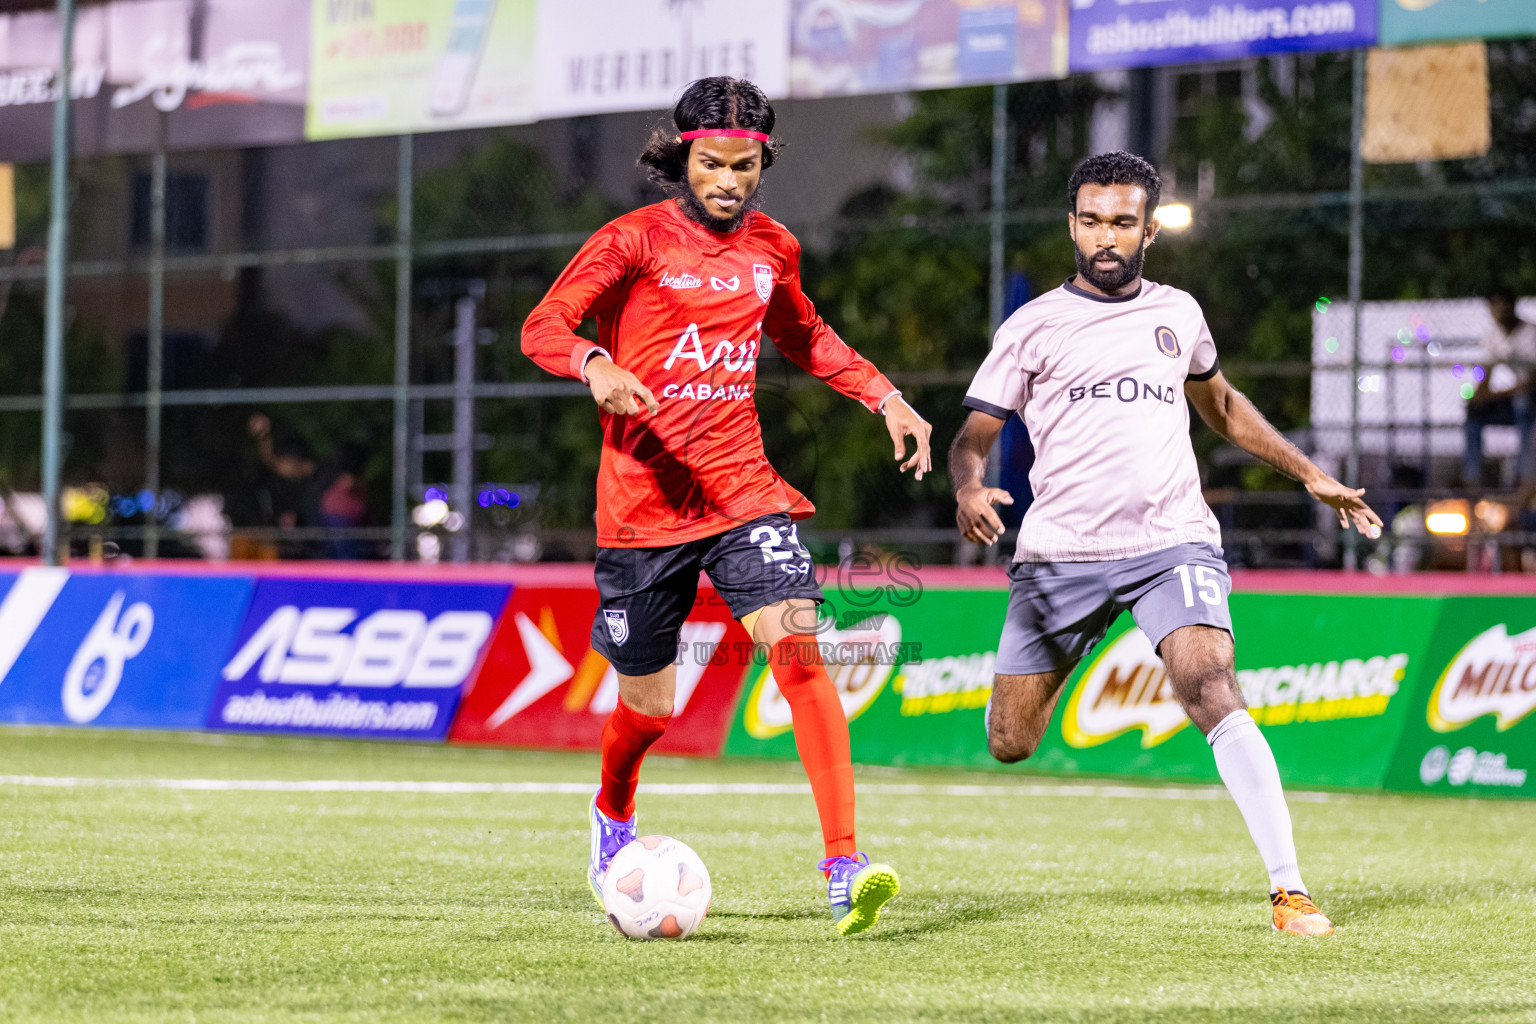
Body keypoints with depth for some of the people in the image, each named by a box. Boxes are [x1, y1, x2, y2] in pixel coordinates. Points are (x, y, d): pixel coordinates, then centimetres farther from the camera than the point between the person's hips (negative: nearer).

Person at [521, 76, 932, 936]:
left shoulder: (770, 247, 8)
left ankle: (844, 867, -25)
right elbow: (544, 328, -13)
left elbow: (805, 337, 27)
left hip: (742, 489, 3)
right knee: (649, 705, 8)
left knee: (797, 644, -21)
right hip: (644, 501, -3)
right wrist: (596, 366, -35)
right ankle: (614, 815, 44)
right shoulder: (636, 240, -6)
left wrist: (885, 397, 15)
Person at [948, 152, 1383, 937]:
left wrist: (1309, 474, 28)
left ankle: (1288, 890, -24)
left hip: (1172, 542, 0)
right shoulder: (1032, 328, 5)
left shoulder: (1177, 314, 13)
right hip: (1061, 550, 0)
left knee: (1212, 693, -25)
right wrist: (969, 488, -19)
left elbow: (1219, 404, 31)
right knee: (1008, 745, 2)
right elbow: (973, 436, 4)